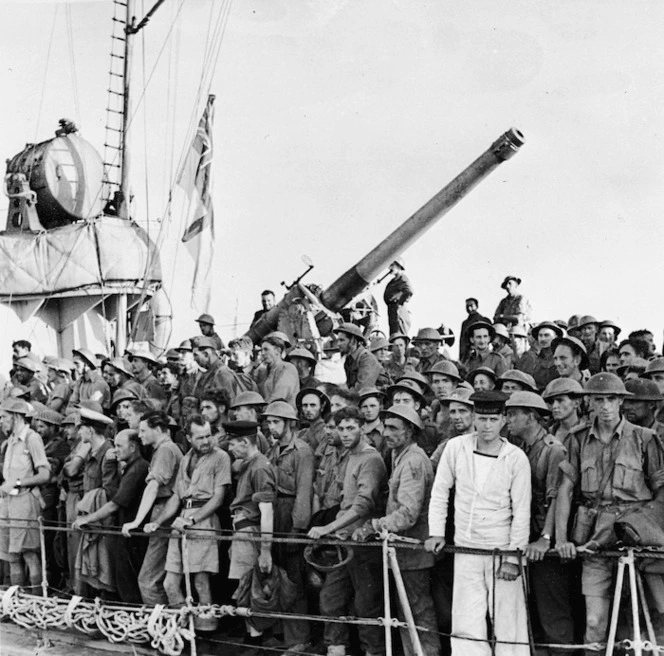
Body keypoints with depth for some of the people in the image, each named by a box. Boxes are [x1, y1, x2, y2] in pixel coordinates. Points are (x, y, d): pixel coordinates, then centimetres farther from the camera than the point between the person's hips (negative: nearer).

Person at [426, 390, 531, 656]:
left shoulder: (516, 458, -6)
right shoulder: (456, 447, -1)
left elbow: (522, 511, -6)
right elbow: (440, 492, 8)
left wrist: (513, 557, -9)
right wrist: (436, 532, 1)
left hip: (502, 551, -2)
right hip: (465, 549, 2)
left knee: (508, 624, 1)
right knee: (466, 625, 2)